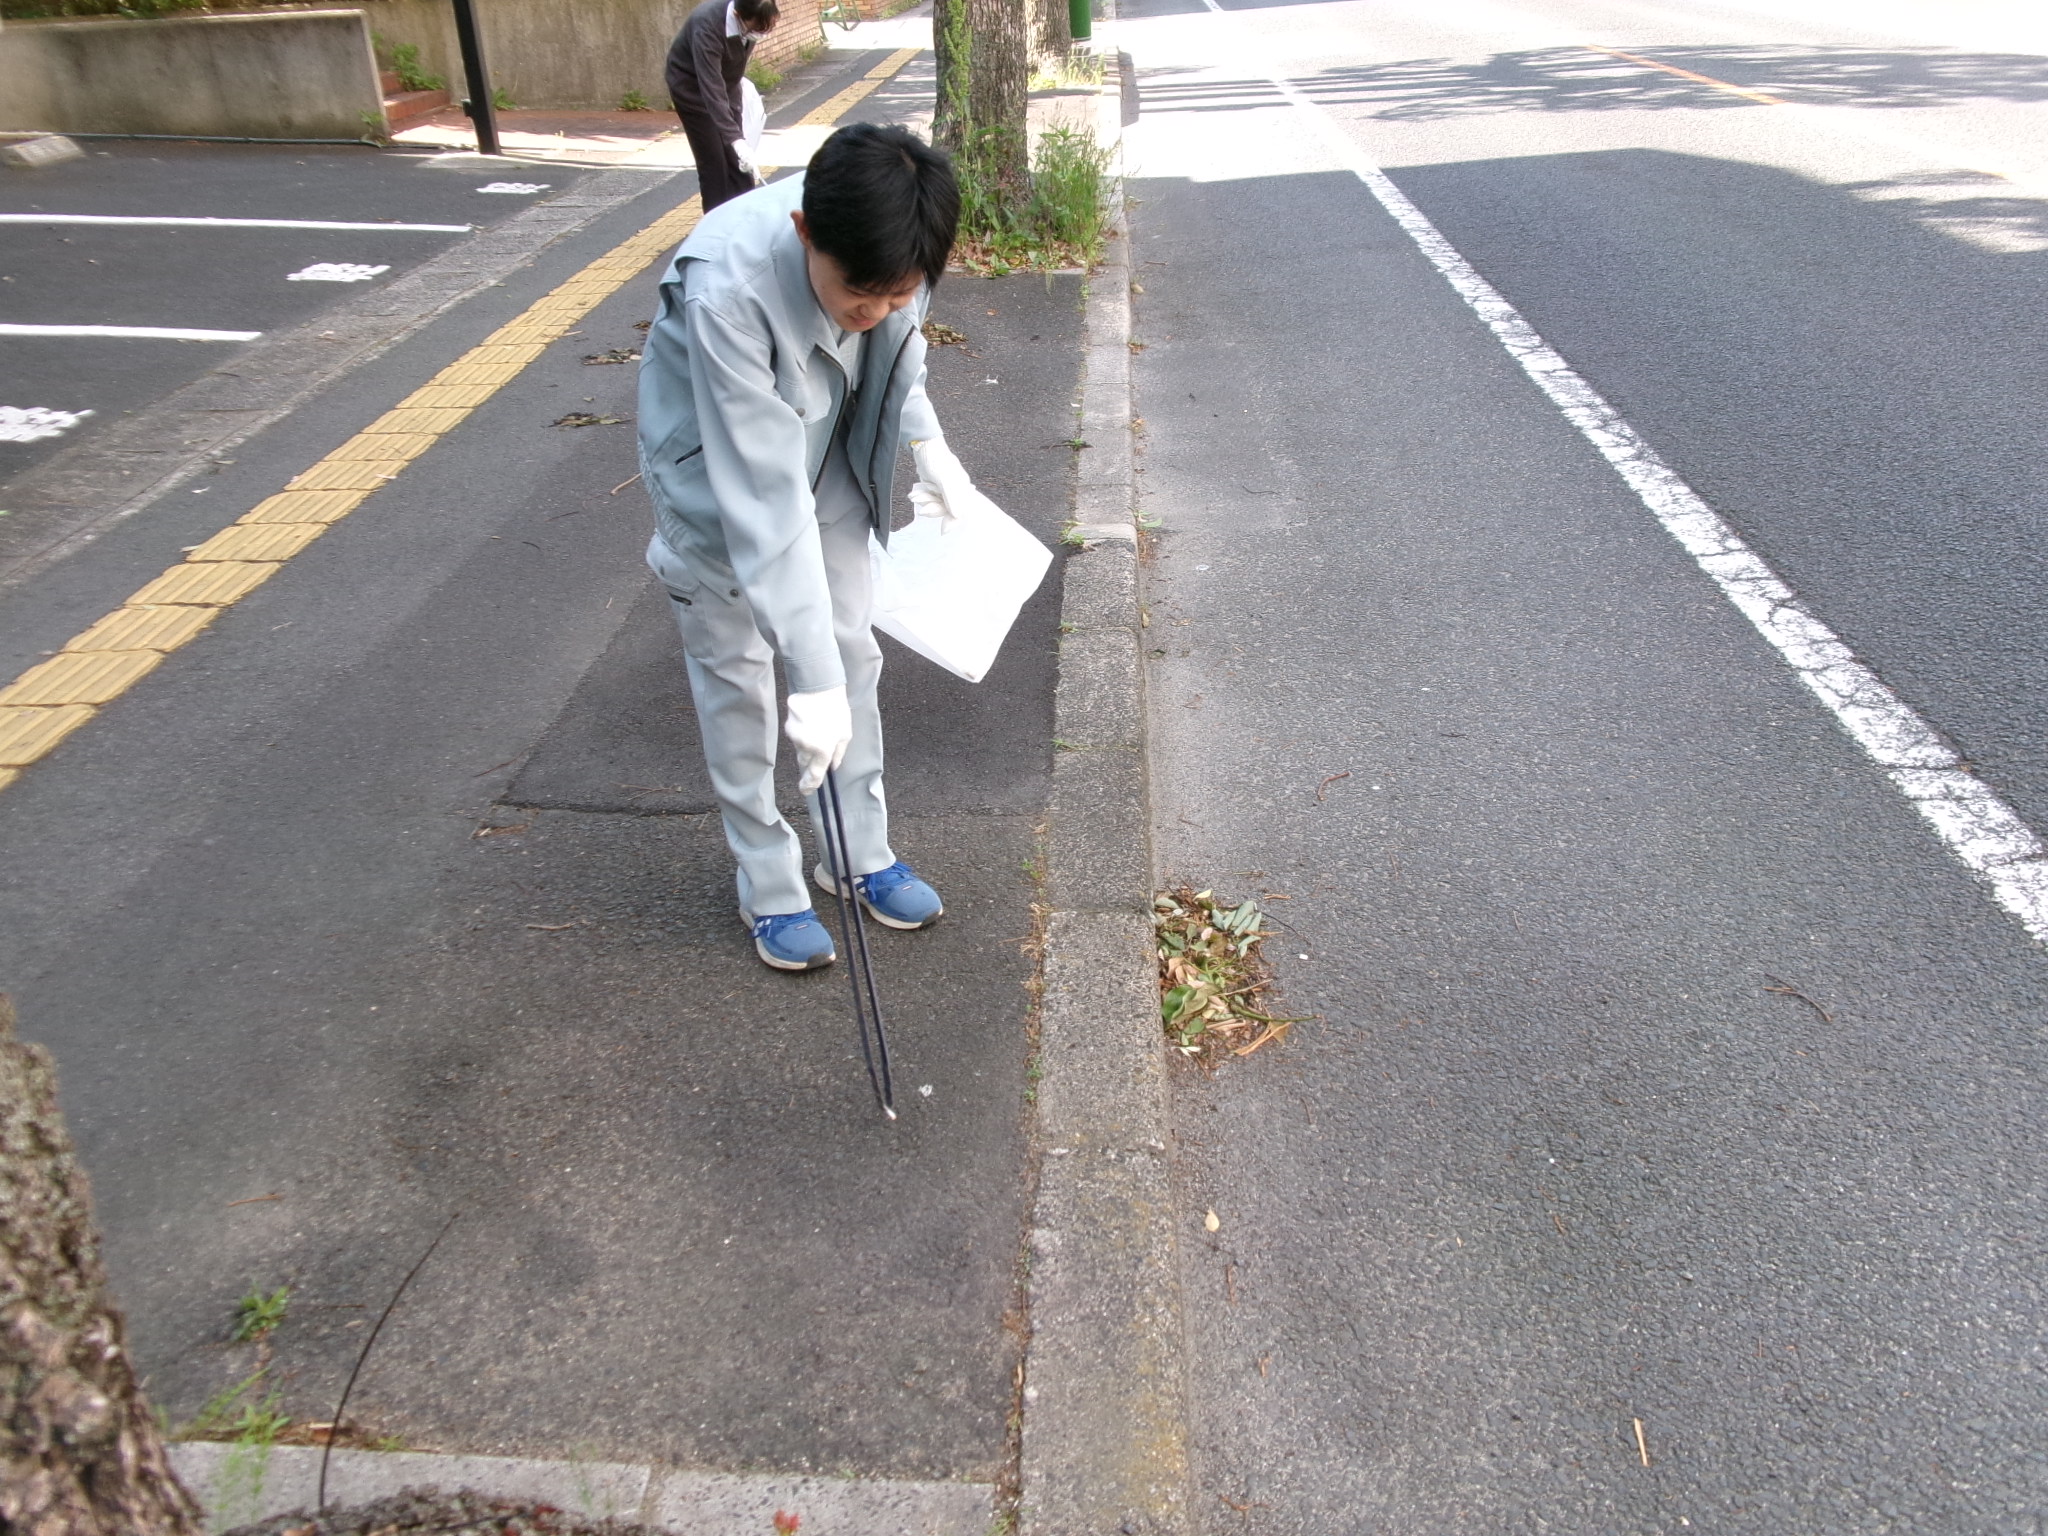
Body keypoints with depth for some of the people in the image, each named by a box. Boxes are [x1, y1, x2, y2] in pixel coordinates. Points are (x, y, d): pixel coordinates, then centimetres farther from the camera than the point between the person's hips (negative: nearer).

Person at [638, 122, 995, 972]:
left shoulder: (882, 246, -22)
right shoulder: (727, 289, -39)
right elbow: (764, 500, -40)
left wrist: (929, 446, -7)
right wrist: (813, 679, -40)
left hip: (829, 456, 5)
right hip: (718, 477, -5)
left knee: (852, 654, 9)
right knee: (738, 680, 3)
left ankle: (862, 854, 27)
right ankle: (769, 888, 21)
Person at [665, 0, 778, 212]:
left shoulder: (754, 20, -19)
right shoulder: (707, 26, -38)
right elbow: (711, 90, -43)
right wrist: (736, 140, -52)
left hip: (726, 81, 6)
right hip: (692, 85, -6)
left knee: (737, 159, 5)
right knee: (713, 161, -8)